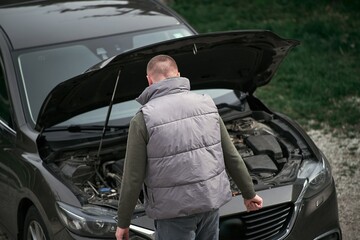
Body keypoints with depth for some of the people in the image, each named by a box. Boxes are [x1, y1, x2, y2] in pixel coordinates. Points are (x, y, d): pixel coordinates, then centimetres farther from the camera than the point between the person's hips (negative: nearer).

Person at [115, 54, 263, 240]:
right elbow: (231, 156, 7)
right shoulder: (206, 104, 1)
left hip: (175, 209, -5)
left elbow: (133, 178, -11)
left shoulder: (144, 119, -13)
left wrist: (123, 223, 1)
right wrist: (249, 193, 20)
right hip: (211, 199, 5)